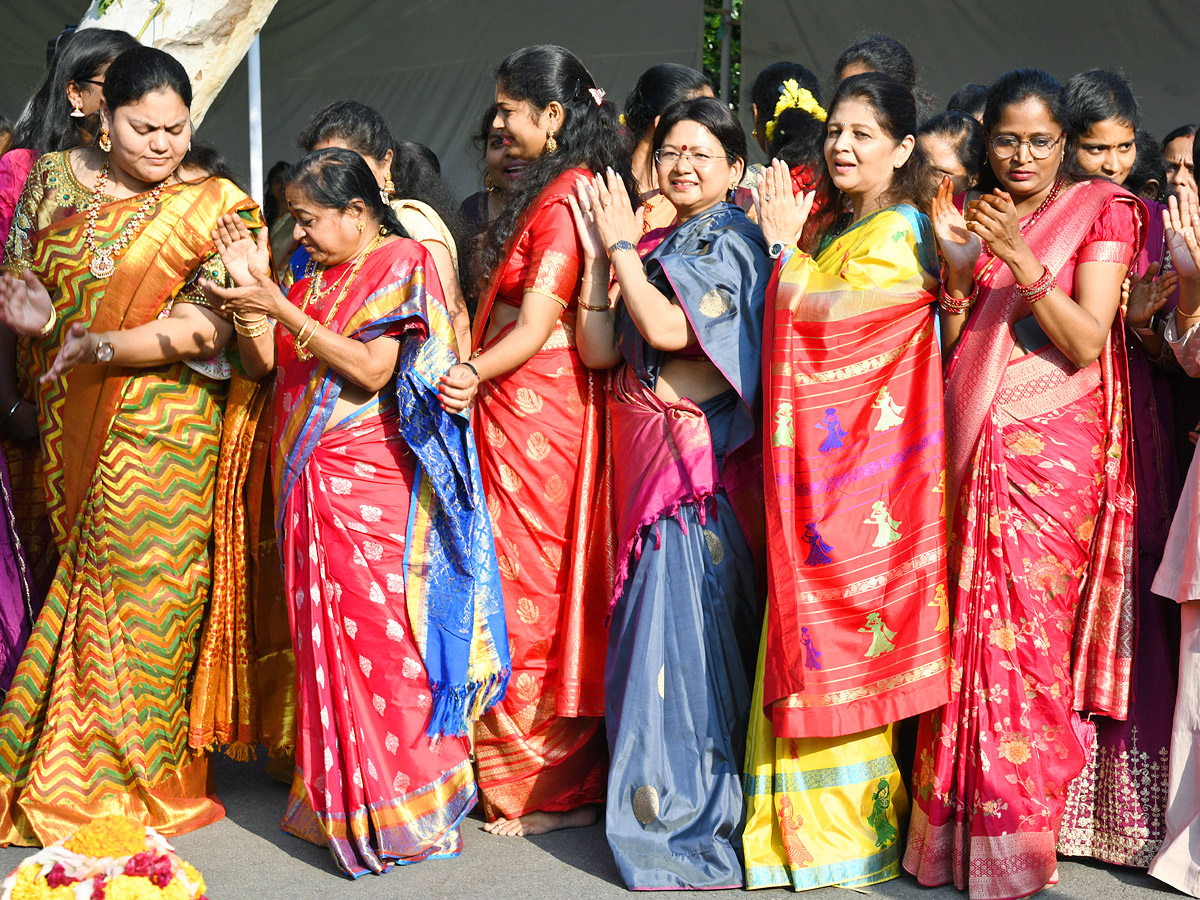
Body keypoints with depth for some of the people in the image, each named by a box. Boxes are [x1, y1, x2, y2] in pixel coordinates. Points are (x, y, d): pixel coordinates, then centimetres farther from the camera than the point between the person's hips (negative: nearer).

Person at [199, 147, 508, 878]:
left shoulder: (401, 264, -5)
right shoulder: (313, 279, 17)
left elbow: (371, 368, -17)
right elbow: (265, 364, 14)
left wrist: (278, 308, -18)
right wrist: (251, 290, 2)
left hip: (371, 482, -7)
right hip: (310, 482, 7)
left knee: (376, 632, -6)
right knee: (325, 634, 9)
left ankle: (399, 810, 4)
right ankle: (337, 798, 18)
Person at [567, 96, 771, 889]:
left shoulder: (731, 241, -5)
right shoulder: (655, 244, 16)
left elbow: (669, 328, -20)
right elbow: (598, 350, 9)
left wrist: (623, 244, -7)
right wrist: (599, 252, 2)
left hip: (703, 462, -8)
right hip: (649, 465, 8)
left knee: (683, 624, -5)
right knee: (653, 627, 11)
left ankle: (685, 818, 5)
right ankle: (666, 801, 22)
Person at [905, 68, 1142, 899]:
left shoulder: (1099, 211, 3)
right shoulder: (972, 215, 15)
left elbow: (1088, 343, -7)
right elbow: (951, 347, 11)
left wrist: (1021, 259, -16)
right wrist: (957, 263, -4)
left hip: (1051, 449, -3)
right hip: (970, 445, 4)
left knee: (1025, 634, -7)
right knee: (965, 629, -1)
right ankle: (955, 830, 10)